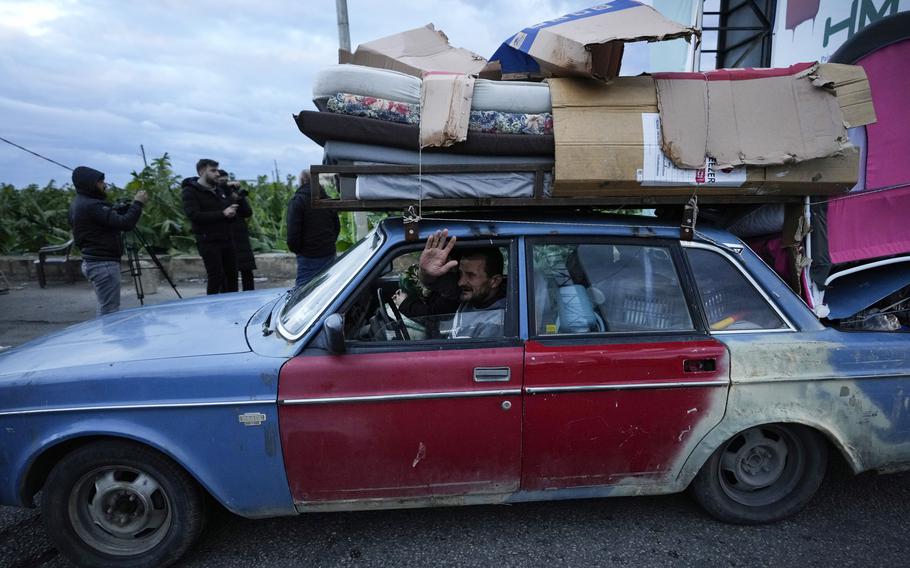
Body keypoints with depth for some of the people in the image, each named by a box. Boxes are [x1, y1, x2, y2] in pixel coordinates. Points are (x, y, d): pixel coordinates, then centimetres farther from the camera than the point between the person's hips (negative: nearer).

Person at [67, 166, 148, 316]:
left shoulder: (78, 203, 13)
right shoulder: (91, 205, -18)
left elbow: (112, 216, 15)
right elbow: (124, 223, -23)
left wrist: (130, 205, 6)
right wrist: (138, 203, -12)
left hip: (92, 262, 10)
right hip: (104, 264, -10)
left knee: (104, 308, 18)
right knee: (110, 311, -5)